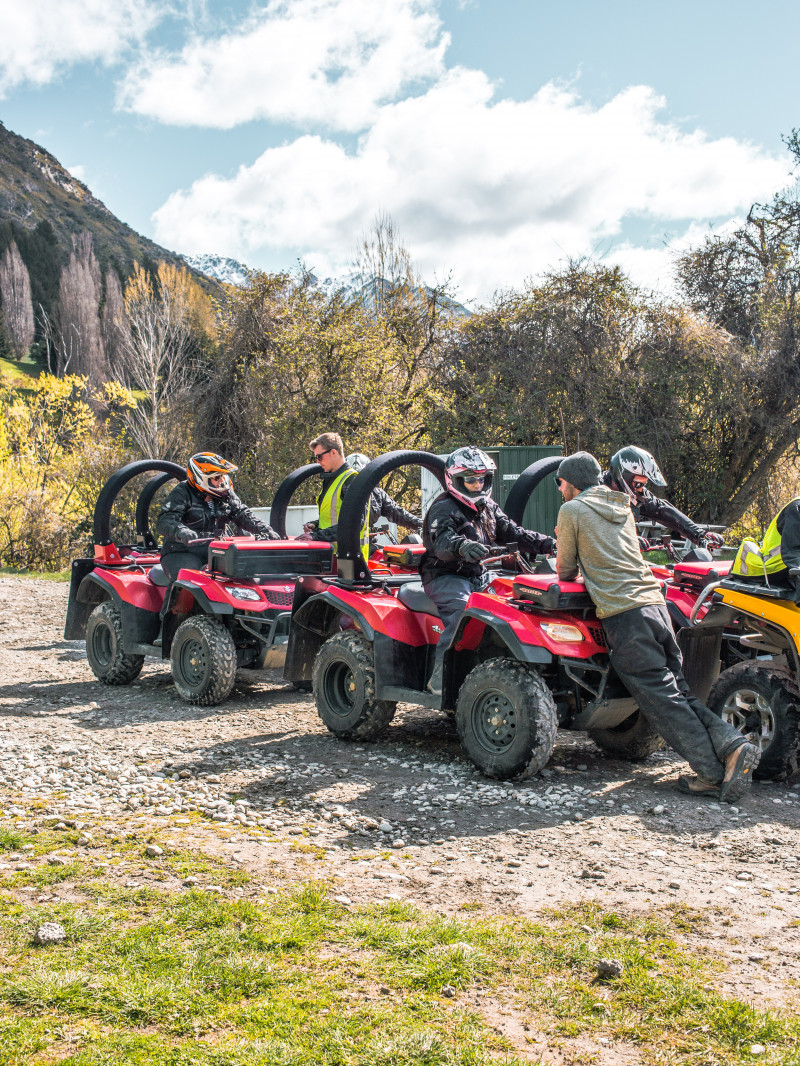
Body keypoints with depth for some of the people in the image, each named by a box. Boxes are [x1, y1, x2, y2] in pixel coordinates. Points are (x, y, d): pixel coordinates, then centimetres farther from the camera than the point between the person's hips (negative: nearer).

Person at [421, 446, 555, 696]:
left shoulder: (488, 508, 16)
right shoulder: (444, 509, -10)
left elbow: (512, 532, 15)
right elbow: (442, 541, -29)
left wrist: (545, 544, 0)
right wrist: (462, 546, -51)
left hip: (478, 575, 8)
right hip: (445, 577, -8)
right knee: (463, 611, -34)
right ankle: (439, 676, -32)